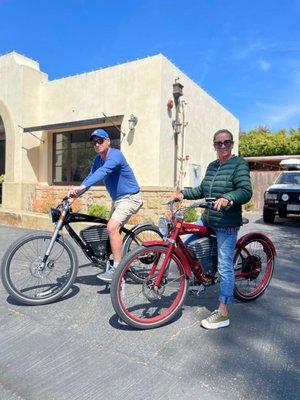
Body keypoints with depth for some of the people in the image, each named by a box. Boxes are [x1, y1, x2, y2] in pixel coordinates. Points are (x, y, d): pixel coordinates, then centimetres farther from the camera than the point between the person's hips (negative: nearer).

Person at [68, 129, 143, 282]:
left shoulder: (115, 155, -20)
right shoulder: (97, 160, 7)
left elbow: (103, 172, -36)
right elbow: (90, 177, 5)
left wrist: (81, 187, -46)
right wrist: (75, 194, -9)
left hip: (130, 198, -9)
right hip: (117, 199, 10)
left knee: (112, 227, -24)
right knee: (112, 229, 14)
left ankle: (117, 268, -15)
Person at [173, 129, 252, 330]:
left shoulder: (239, 164, -8)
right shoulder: (212, 166, 14)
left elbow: (246, 191, -18)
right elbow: (202, 190, 19)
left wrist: (227, 198, -36)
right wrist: (184, 193, 6)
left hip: (227, 224, -7)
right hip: (207, 220, 8)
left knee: (225, 267, -2)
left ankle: (223, 313, 9)